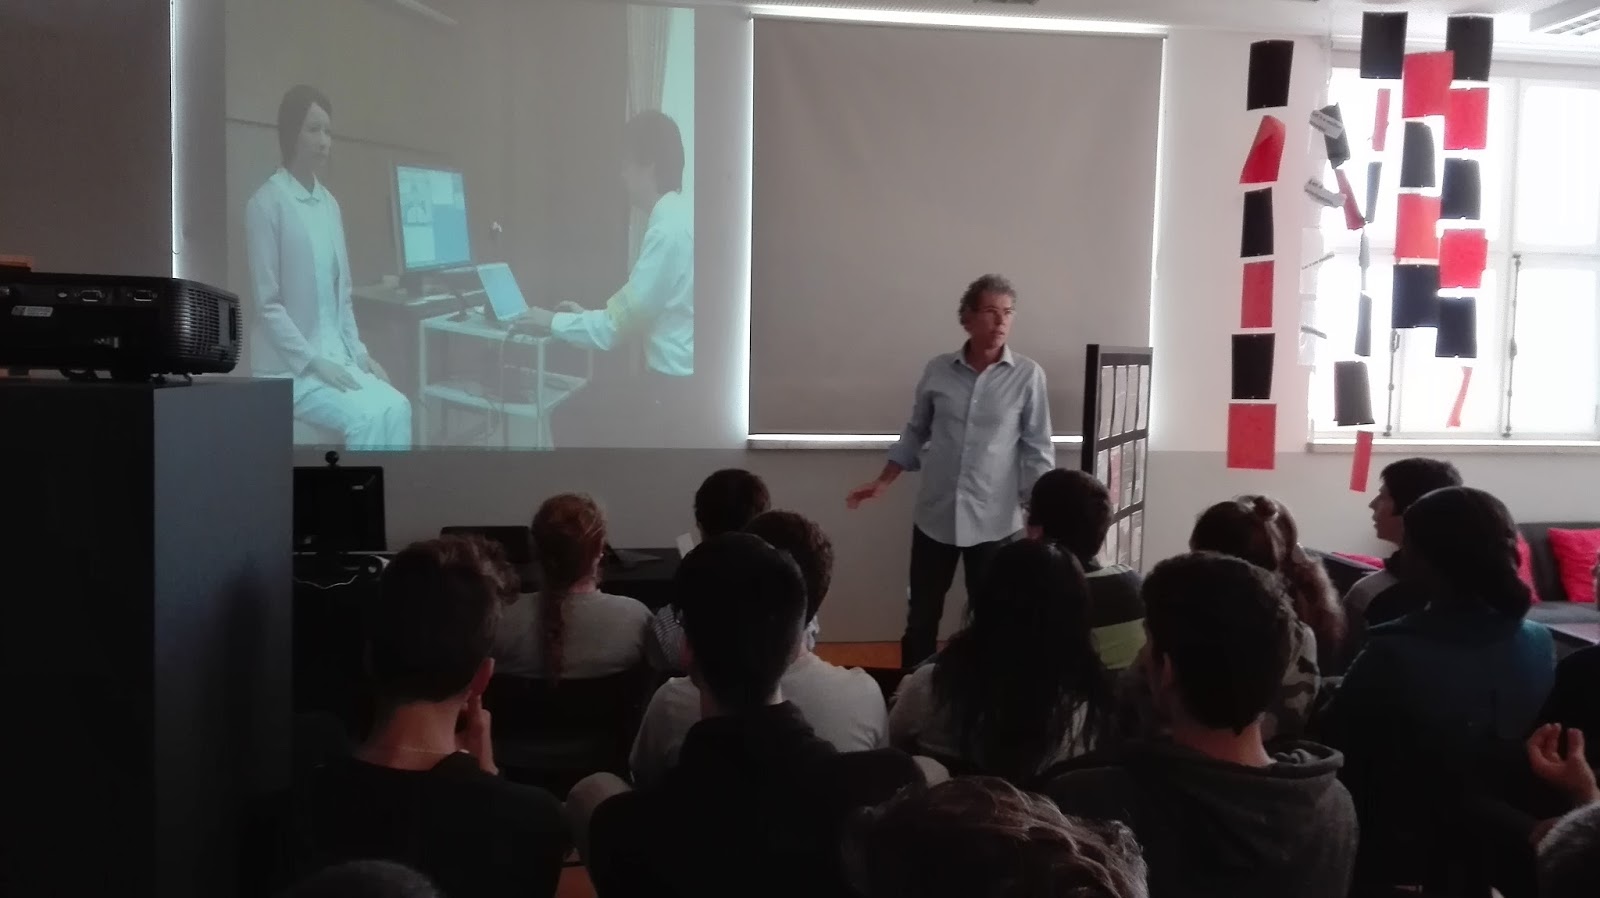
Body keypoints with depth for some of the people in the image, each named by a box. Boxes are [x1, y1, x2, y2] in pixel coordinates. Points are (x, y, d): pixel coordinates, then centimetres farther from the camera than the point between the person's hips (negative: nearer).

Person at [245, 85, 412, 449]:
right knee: (366, 418, -24)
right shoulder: (267, 203, -10)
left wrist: (359, 353, 5)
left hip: (336, 356, 6)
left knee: (396, 409, -18)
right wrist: (313, 361, -17)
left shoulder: (330, 204, 10)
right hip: (289, 367, -6)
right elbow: (267, 304, -12)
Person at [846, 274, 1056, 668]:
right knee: (921, 616, 12)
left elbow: (1037, 450, -4)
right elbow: (915, 434, 12)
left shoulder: (1027, 375, -6)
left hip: (994, 521, -2)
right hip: (935, 515, 2)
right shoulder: (937, 370, 1)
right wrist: (883, 481, 8)